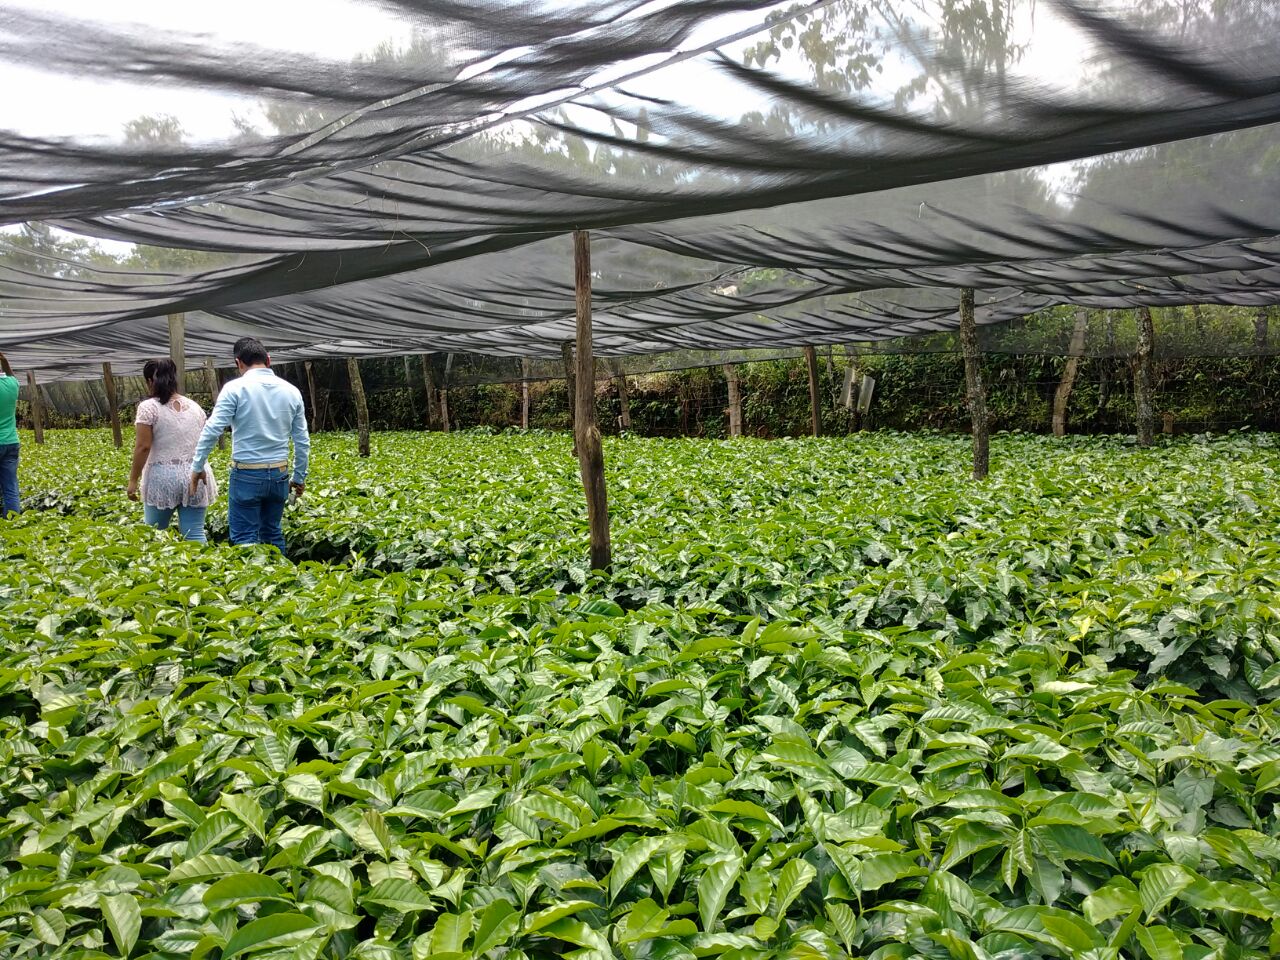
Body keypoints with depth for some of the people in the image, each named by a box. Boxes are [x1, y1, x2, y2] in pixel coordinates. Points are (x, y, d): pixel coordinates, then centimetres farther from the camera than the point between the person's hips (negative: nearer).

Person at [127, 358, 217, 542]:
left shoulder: (148, 407, -7)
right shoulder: (195, 407, 9)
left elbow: (143, 447, -10)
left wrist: (133, 480, -4)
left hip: (163, 479, -4)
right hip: (195, 478, 4)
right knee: (195, 534, 2)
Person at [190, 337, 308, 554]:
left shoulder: (235, 388, -7)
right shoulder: (291, 391, 5)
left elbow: (212, 430, -12)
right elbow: (302, 441, 8)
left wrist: (197, 467, -1)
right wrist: (300, 477, 18)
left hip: (246, 475, -4)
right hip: (279, 475, 4)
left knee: (245, 539, 1)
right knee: (273, 534, 16)